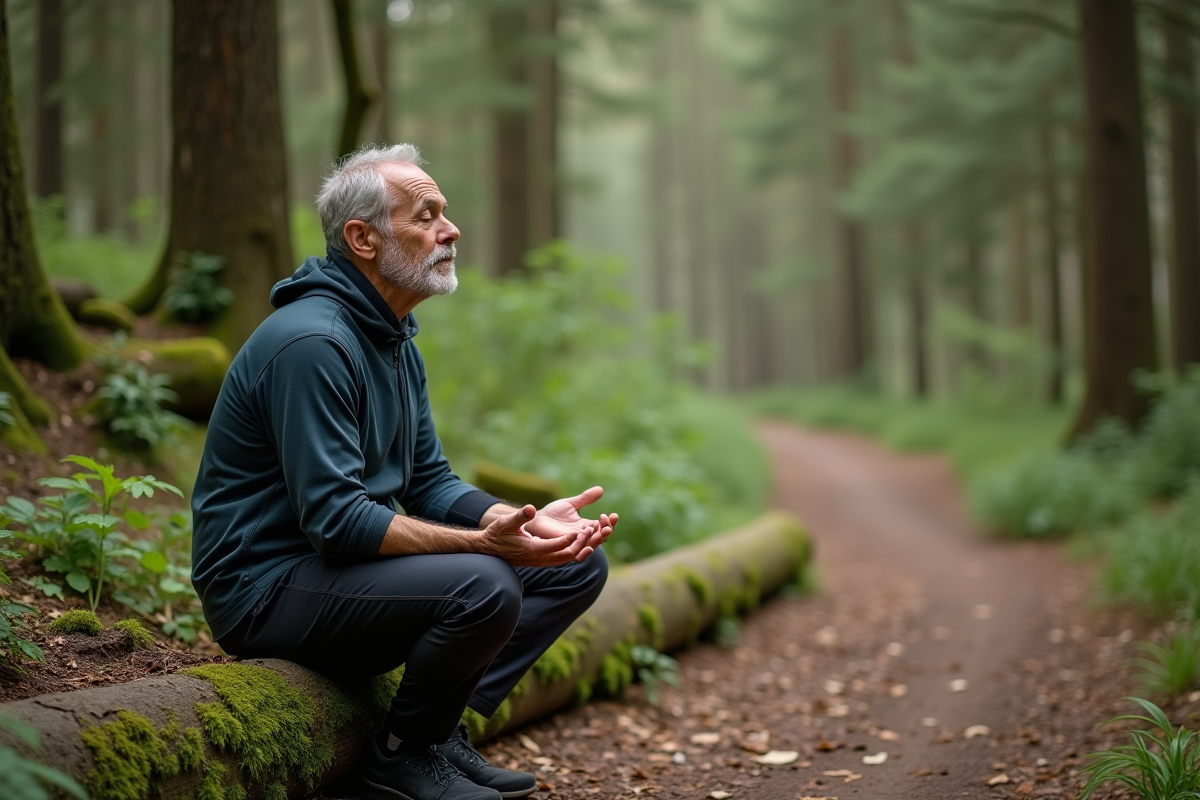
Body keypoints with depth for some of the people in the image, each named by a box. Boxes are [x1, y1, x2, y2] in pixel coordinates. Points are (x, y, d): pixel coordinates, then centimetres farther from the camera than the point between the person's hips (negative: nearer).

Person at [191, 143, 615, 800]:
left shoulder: (396, 339, 11)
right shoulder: (311, 341, -22)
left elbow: (429, 482, 10)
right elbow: (333, 517, -27)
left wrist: (526, 522, -8)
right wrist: (484, 542, -32)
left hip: (354, 565, 10)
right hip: (267, 588, -10)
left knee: (577, 563, 3)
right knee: (483, 586, -32)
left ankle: (443, 731, 4)